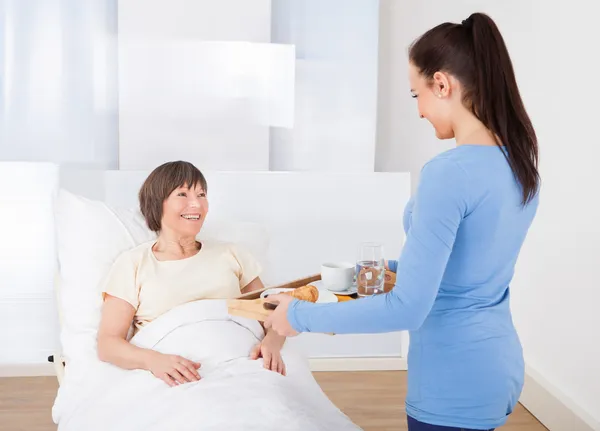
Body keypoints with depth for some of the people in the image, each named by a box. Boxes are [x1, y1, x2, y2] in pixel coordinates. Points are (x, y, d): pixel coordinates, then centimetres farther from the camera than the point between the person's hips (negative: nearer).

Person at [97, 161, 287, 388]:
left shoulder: (231, 254, 19)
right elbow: (107, 344, 3)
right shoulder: (133, 263, 10)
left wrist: (271, 343, -11)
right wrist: (153, 360, -19)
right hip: (174, 377, -2)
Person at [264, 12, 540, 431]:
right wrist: (394, 269, 15)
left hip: (454, 382, -8)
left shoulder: (448, 173, -25)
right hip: (501, 365, 8)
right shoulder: (521, 166, 2)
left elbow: (407, 309, -25)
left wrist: (301, 315, -15)